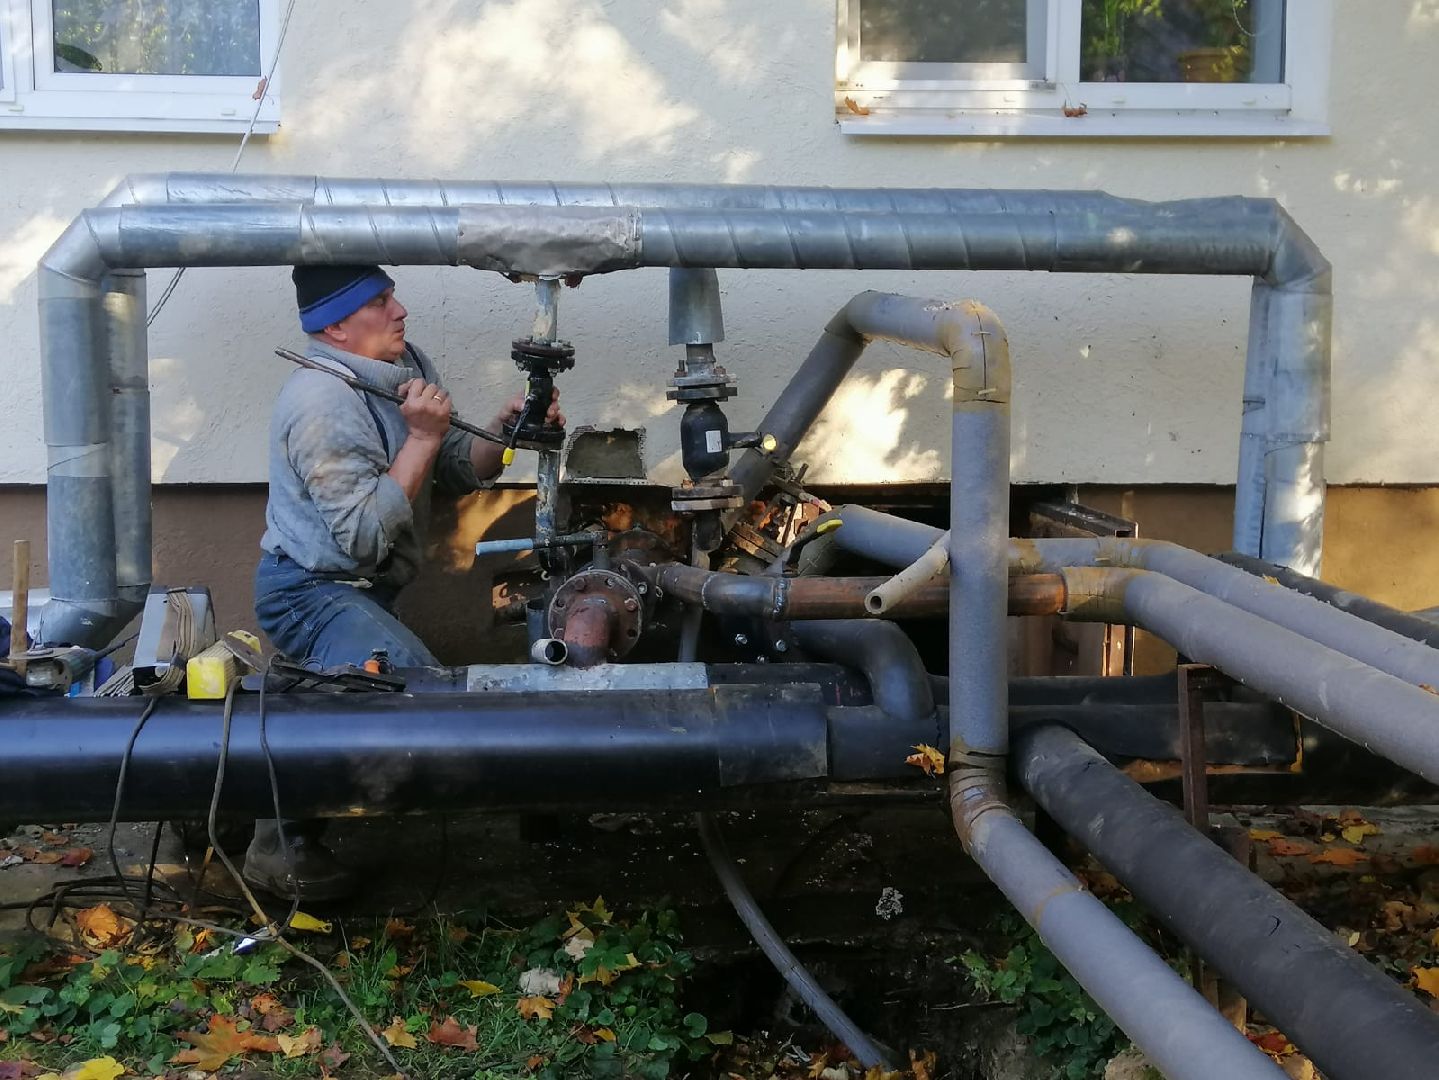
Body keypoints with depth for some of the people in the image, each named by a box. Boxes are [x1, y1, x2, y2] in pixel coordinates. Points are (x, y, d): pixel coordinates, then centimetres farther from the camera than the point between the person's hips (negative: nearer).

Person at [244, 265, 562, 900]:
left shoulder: (407, 365, 5)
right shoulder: (323, 403, -23)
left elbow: (456, 471, 10)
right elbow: (365, 536, -28)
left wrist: (505, 433, -9)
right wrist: (422, 436, -25)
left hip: (363, 590, 10)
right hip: (312, 591, -10)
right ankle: (283, 842, -17)